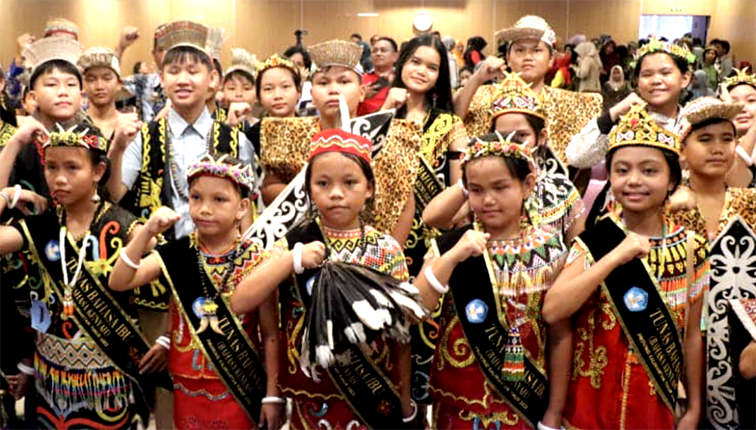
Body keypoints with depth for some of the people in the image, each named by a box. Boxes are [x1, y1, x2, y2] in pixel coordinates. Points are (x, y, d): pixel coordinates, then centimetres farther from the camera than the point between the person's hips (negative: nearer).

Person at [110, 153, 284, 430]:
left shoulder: (256, 262, -13)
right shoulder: (176, 254, -5)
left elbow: (271, 335, -8)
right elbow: (118, 283, -13)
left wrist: (272, 396, -7)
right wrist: (146, 233, -24)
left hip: (239, 390, -2)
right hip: (188, 388, 3)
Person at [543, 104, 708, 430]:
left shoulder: (690, 247, -5)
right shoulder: (593, 243, -11)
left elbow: (691, 335, 2)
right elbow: (552, 312, -25)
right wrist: (615, 257, -26)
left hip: (656, 403, 2)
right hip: (593, 402, -1)